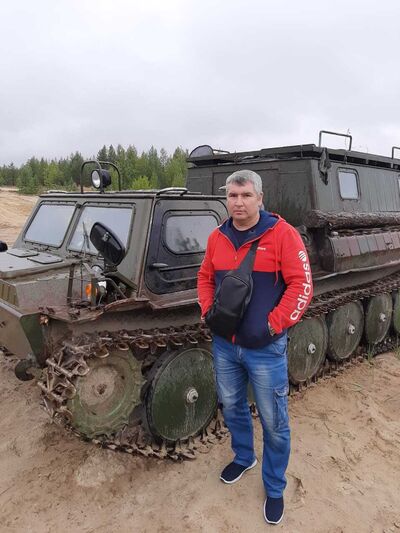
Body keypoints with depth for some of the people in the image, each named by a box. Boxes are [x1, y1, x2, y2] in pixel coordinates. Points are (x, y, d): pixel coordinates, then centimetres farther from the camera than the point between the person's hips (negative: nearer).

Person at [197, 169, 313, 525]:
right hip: (224, 345, 5)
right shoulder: (217, 238, 3)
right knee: (231, 407, 23)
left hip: (266, 349, -4)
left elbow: (301, 285, -14)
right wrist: (208, 311, 2)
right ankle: (243, 457, 51)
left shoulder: (282, 234, -12)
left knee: (274, 423, 10)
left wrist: (272, 325, -18)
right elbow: (205, 278, 16)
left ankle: (275, 488, 34)